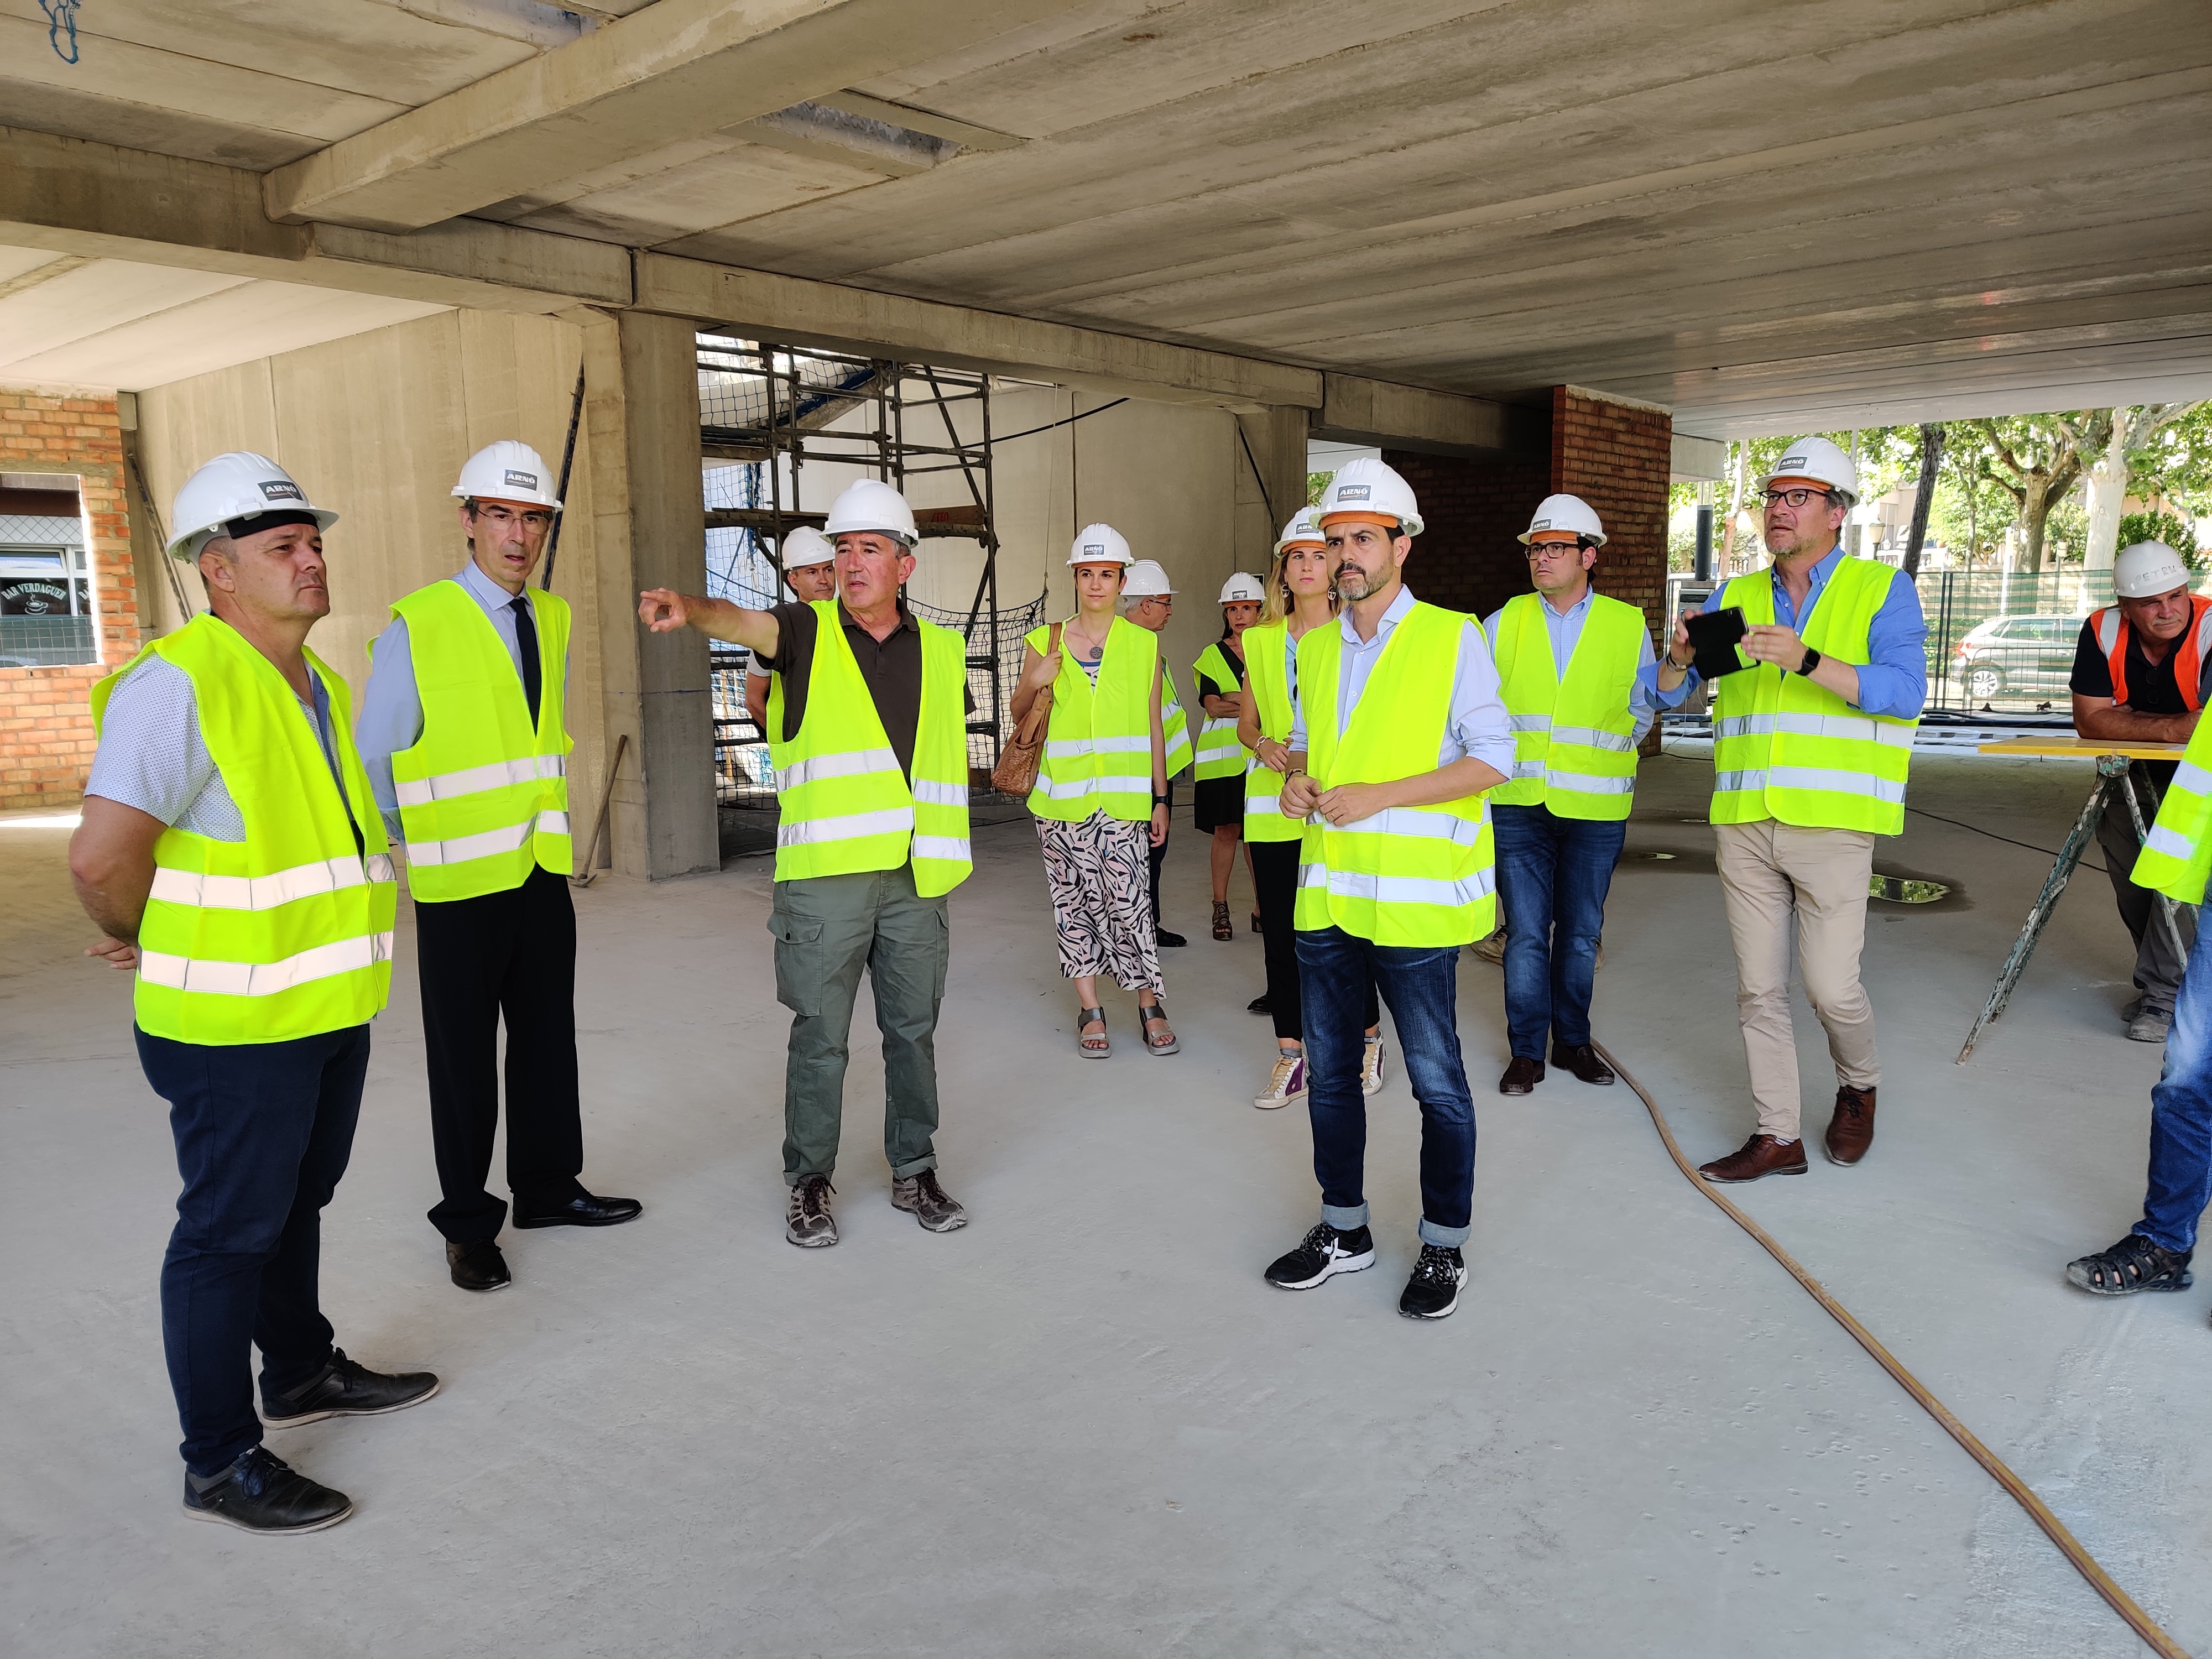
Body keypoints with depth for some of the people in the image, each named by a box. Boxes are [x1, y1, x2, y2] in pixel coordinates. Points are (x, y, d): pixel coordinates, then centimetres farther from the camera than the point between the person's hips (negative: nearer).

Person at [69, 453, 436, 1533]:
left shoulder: (323, 688, 10)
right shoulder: (180, 683, -19)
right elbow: (103, 856, -24)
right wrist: (141, 940, -5)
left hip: (331, 1007, 9)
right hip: (236, 1026, -8)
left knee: (295, 1202, 23)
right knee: (229, 1231, 3)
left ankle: (302, 1371, 42)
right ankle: (219, 1464, 18)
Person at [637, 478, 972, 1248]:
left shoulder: (942, 651, 10)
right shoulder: (809, 632, 0)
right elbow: (742, 622, -21)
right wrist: (689, 607, -42)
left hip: (916, 877, 3)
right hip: (824, 875, -3)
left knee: (914, 1031, 12)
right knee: (820, 1038, 4)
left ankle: (914, 1172, 27)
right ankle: (809, 1183, 20)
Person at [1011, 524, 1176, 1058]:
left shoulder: (1144, 645, 8)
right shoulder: (1045, 643, 7)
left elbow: (1154, 727, 9)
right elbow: (1020, 717, 16)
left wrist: (1160, 798, 6)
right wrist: (1034, 683, -6)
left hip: (1122, 798, -1)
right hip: (1061, 797, 1)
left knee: (1128, 900, -9)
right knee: (1073, 900, 4)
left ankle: (1150, 1003, 6)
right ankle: (1089, 1009, 15)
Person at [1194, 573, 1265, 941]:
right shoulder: (1213, 655, 9)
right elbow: (1211, 706, -4)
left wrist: (1233, 700, -11)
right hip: (1224, 756, 0)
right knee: (1226, 830, 0)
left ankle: (1263, 908, 6)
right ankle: (1220, 907, 11)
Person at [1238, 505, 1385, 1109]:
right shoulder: (1261, 640, 12)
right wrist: (1263, 745, -5)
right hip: (1273, 807, 4)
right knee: (1280, 935, 5)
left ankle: (1367, 1042, 21)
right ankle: (1291, 1057, 16)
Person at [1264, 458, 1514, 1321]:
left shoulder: (1453, 638, -6)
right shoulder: (1313, 645, 11)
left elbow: (1494, 758, -10)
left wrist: (1381, 795, -18)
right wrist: (1298, 778, 0)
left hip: (1415, 897, -6)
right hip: (1327, 892, 6)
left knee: (1435, 1078, 3)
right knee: (1329, 1070, 14)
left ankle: (1445, 1244, 21)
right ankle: (1344, 1228, 30)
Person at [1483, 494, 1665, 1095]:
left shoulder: (1628, 625, 3)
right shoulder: (1503, 623, 4)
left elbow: (1642, 708, 14)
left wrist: (1602, 754, 6)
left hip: (1596, 807, 0)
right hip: (1518, 803, 0)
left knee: (1581, 932, 10)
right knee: (1526, 931, 0)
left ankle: (1572, 1041, 25)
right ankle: (1526, 1051, 11)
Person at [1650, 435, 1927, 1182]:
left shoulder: (1883, 589, 2)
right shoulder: (1735, 597, 12)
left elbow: (1904, 690, -14)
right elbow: (1666, 695, 11)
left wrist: (1805, 660, -27)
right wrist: (1680, 657, -12)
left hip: (1832, 821, -4)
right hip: (1744, 823, 4)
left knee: (1832, 986, -3)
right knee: (1759, 987, 6)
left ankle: (1859, 1087, 29)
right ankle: (1777, 1135, 18)